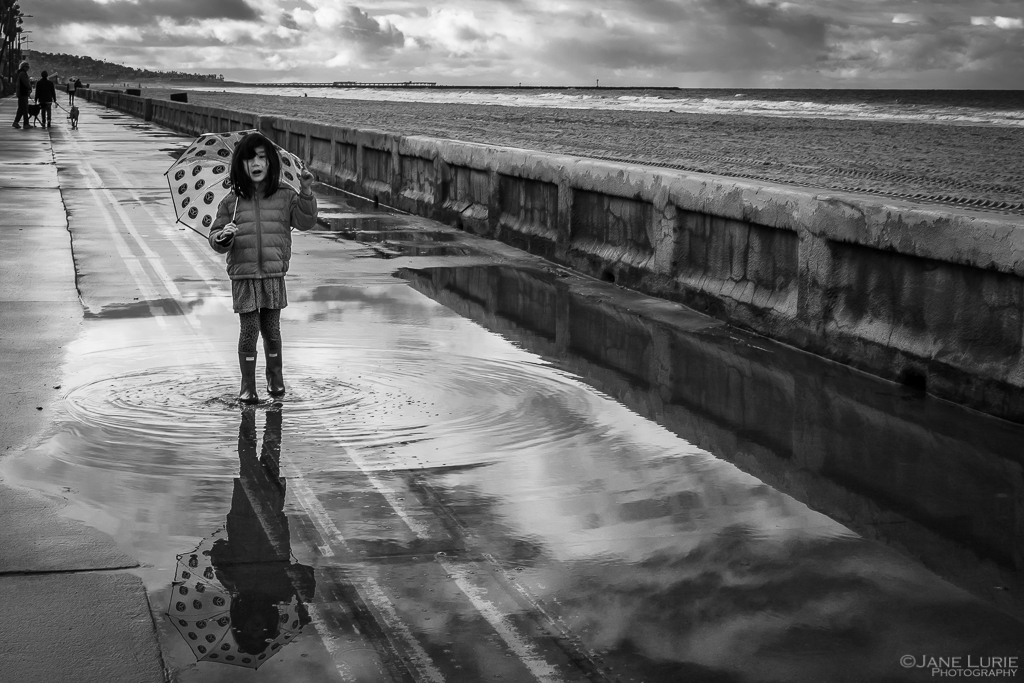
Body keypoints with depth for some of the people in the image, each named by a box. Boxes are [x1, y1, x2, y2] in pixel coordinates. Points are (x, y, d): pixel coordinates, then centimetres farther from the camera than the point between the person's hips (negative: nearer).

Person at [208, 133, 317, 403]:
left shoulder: (284, 196, 3)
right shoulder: (231, 202, 3)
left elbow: (305, 221, -7)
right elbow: (216, 238, 7)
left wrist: (306, 193, -20)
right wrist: (224, 237, -15)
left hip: (274, 274, 0)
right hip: (243, 275, 0)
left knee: (271, 328, 8)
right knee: (249, 330, -1)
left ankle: (275, 376, 30)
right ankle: (247, 384, 12)